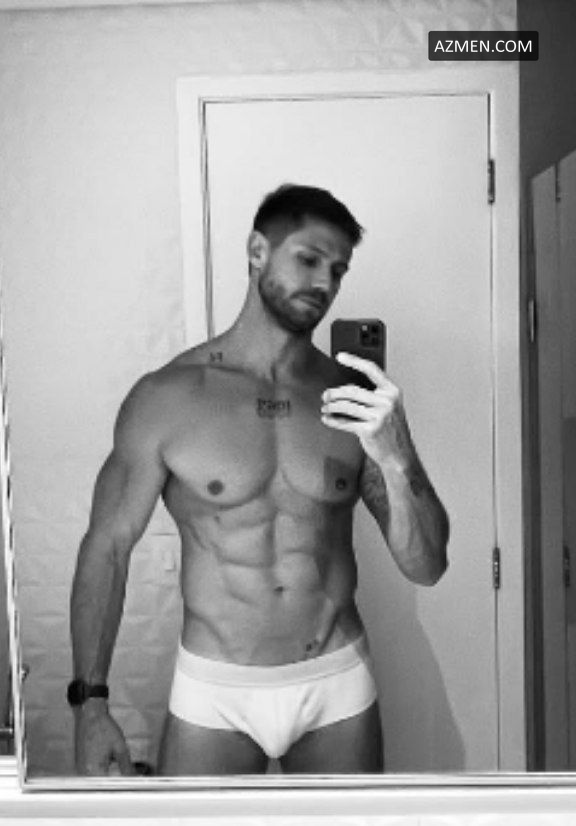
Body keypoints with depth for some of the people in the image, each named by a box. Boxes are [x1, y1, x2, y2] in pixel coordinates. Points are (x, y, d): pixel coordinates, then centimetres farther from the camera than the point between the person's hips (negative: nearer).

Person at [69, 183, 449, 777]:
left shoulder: (359, 402, -4)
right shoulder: (166, 397, -9)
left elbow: (426, 567, -5)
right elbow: (107, 546, -3)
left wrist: (396, 458, -24)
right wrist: (89, 702, -8)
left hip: (338, 687, 2)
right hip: (213, 692, -2)